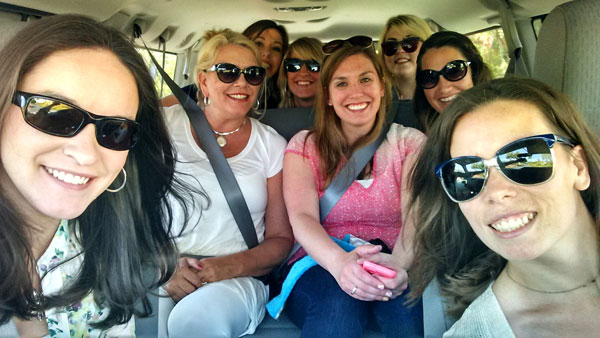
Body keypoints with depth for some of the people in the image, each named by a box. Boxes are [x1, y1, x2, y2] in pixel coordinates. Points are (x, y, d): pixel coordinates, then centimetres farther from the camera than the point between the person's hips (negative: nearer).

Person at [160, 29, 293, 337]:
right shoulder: (164, 124, 5)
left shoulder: (272, 146, 6)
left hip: (236, 277, 0)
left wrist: (228, 266, -12)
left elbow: (281, 238, 6)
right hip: (157, 269, 0)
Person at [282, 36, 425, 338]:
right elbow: (302, 217, -8)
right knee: (339, 302, -35)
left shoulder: (410, 143, 9)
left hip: (395, 265, 2)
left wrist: (400, 262, -31)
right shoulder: (304, 146, 7)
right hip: (322, 266, -1)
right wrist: (339, 262, -31)